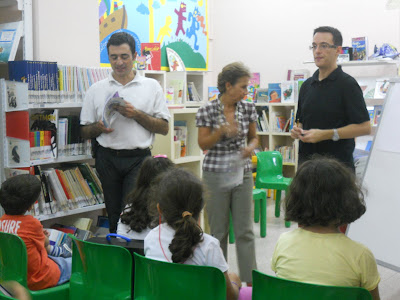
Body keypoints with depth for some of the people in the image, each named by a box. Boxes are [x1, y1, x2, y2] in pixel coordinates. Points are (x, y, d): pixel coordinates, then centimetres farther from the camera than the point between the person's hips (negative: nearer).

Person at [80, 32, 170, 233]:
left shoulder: (152, 86, 6)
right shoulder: (96, 90, 10)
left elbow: (164, 128, 3)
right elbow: (84, 132, 12)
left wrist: (137, 114, -10)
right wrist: (98, 127, -10)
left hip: (138, 158, -2)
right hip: (108, 158, 2)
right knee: (113, 218, 7)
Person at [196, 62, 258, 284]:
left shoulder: (248, 108, 2)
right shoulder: (208, 110, -8)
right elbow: (203, 144, -5)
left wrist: (251, 147, -10)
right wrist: (221, 131, -21)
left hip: (242, 173, 3)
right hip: (216, 175, -2)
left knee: (245, 230, 3)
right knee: (219, 231, 7)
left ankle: (250, 280, 10)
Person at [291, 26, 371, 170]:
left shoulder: (347, 84, -6)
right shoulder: (307, 85, 14)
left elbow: (364, 127, -12)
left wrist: (325, 134, -18)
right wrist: (297, 131, 1)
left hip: (337, 164, -6)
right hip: (306, 162, 6)